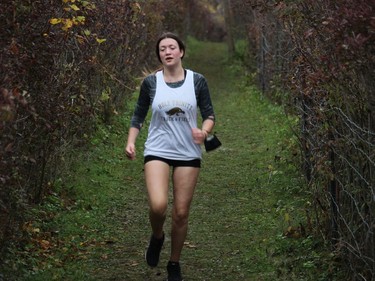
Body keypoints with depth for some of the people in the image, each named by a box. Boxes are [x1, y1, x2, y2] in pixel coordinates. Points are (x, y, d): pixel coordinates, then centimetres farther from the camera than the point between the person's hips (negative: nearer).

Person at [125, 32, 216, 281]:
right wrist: (131, 142, -4)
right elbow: (139, 115, 9)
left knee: (181, 213, 3)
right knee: (158, 205, -22)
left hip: (188, 154, 1)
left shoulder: (197, 81, -2)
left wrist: (204, 130, -18)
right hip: (157, 151, -1)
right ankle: (157, 237, 13)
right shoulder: (151, 82, -1)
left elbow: (209, 114, 3)